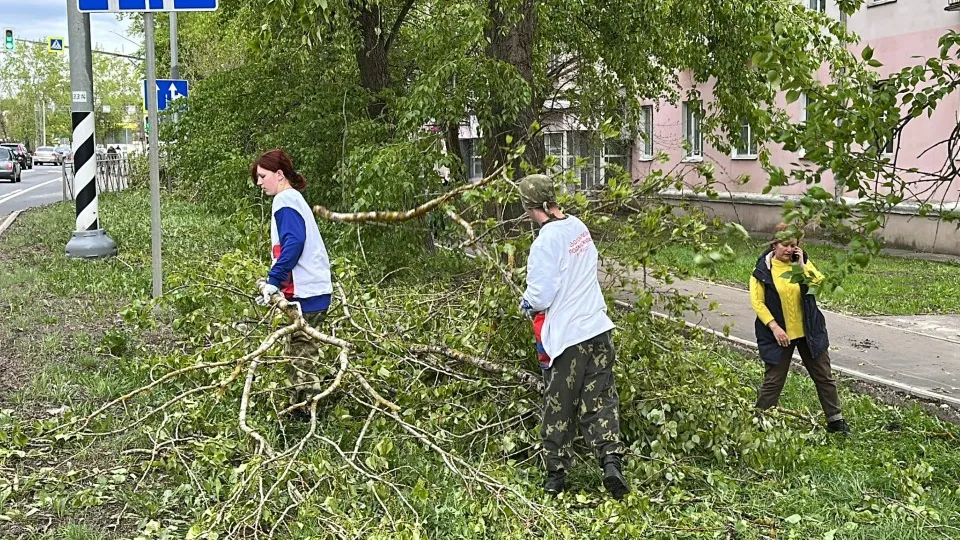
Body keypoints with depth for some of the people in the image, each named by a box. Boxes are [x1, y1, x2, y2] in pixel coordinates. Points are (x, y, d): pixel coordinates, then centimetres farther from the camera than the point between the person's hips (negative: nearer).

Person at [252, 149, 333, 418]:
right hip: (316, 288, 10)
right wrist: (275, 283, 19)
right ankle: (300, 407, 19)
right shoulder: (294, 199, 21)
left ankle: (306, 410, -2)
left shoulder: (285, 200, -8)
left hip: (306, 292, -10)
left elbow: (293, 242, -23)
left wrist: (274, 280, -23)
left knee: (299, 354, -5)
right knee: (300, 353, 14)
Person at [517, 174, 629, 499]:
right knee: (601, 400, 10)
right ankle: (611, 461, -4)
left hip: (565, 336, -6)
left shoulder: (545, 242, -18)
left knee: (559, 408, 8)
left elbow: (541, 295, -18)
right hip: (597, 328, 6)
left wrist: (526, 304, 3)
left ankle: (556, 475, 19)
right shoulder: (580, 228, 4)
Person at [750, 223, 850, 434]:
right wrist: (774, 327, -18)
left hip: (808, 331, 4)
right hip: (779, 334, -3)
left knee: (824, 376, 11)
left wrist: (802, 266, -18)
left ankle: (835, 420, 24)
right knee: (773, 381, 1)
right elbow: (757, 302, -10)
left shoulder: (802, 262, 3)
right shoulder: (763, 269, -6)